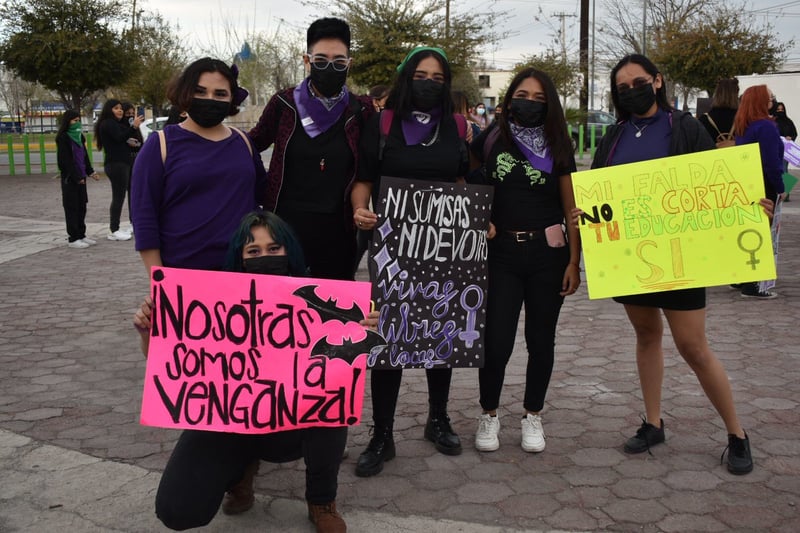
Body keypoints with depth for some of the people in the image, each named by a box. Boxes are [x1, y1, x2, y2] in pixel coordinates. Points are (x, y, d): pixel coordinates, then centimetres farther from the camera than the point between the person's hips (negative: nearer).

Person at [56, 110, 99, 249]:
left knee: (81, 206, 10)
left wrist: (90, 172, 7)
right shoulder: (63, 138, -10)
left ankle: (81, 235, 18)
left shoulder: (79, 136, 14)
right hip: (69, 178, -8)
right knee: (72, 207, -3)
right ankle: (73, 239, 0)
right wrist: (77, 177, -18)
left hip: (80, 176, 8)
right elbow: (66, 160, -15)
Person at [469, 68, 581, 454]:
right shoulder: (491, 140, 1)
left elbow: (571, 209, 4)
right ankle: (489, 414, 20)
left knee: (541, 339, 8)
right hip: (502, 252, -1)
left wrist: (574, 262, -3)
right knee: (496, 341, -2)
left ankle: (532, 416, 25)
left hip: (547, 252, 1)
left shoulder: (557, 147, 3)